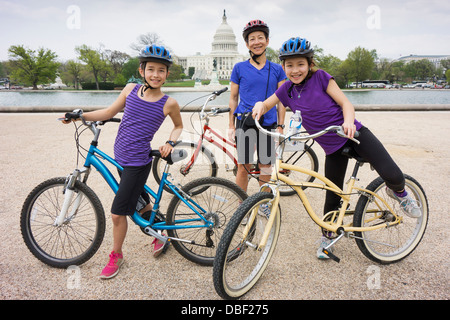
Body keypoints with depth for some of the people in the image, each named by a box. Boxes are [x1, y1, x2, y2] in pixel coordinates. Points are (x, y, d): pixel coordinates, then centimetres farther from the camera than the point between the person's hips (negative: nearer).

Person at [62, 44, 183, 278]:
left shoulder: (169, 103, -9)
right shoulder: (131, 90, 0)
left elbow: (178, 126, 10)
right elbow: (109, 112, 11)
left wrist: (170, 143, -7)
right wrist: (80, 115, 5)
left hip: (137, 162, -5)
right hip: (120, 156, 5)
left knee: (118, 213, -1)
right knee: (141, 203, 21)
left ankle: (116, 255, 23)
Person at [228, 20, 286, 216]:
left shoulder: (277, 69, 8)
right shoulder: (239, 68, 5)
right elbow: (233, 98, 7)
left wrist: (280, 125, 1)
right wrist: (231, 126, 3)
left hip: (268, 124, 1)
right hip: (245, 123, -1)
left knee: (265, 167, 8)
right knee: (243, 167, 1)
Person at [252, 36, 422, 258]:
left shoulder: (320, 77, -6)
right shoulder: (287, 89, 3)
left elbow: (345, 102, -8)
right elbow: (266, 105, 8)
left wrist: (348, 121, -28)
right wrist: (259, 105, -17)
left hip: (355, 134, -2)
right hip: (333, 148, 3)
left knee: (393, 176, -19)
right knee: (333, 198, 8)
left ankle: (398, 192, 17)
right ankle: (327, 236, 31)